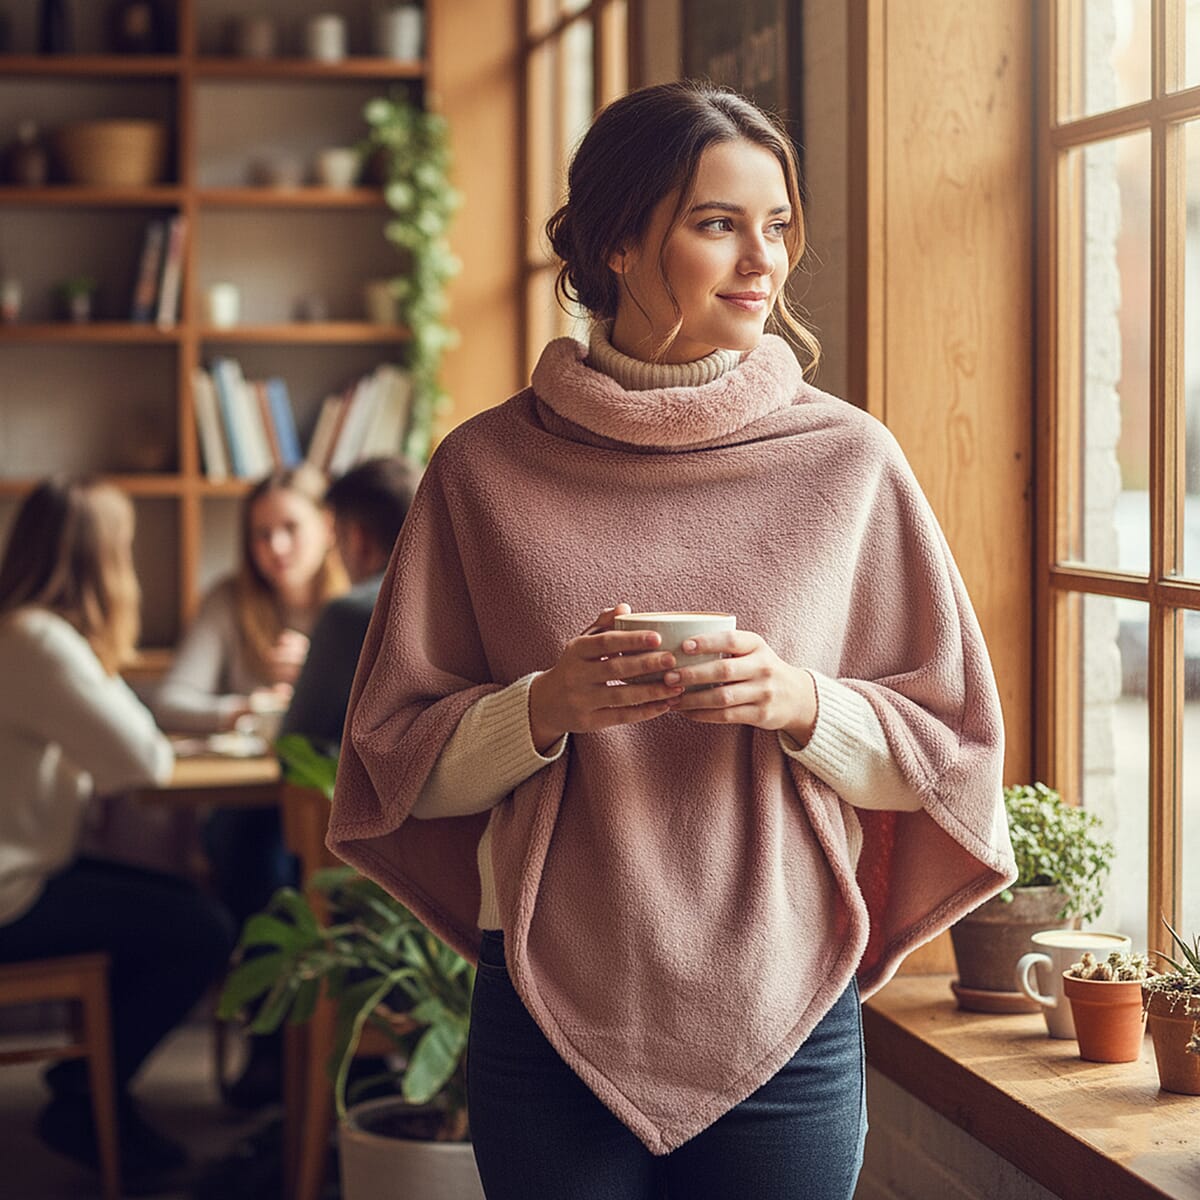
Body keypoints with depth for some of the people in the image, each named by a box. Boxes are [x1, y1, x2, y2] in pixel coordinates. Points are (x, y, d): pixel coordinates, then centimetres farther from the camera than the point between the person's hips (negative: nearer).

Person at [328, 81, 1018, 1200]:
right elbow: (400, 761, 3)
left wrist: (803, 705, -15)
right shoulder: (488, 467, 0)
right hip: (552, 1021, 0)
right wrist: (543, 709, -16)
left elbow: (949, 752, 4)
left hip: (786, 1023, 1)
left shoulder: (847, 460, 1)